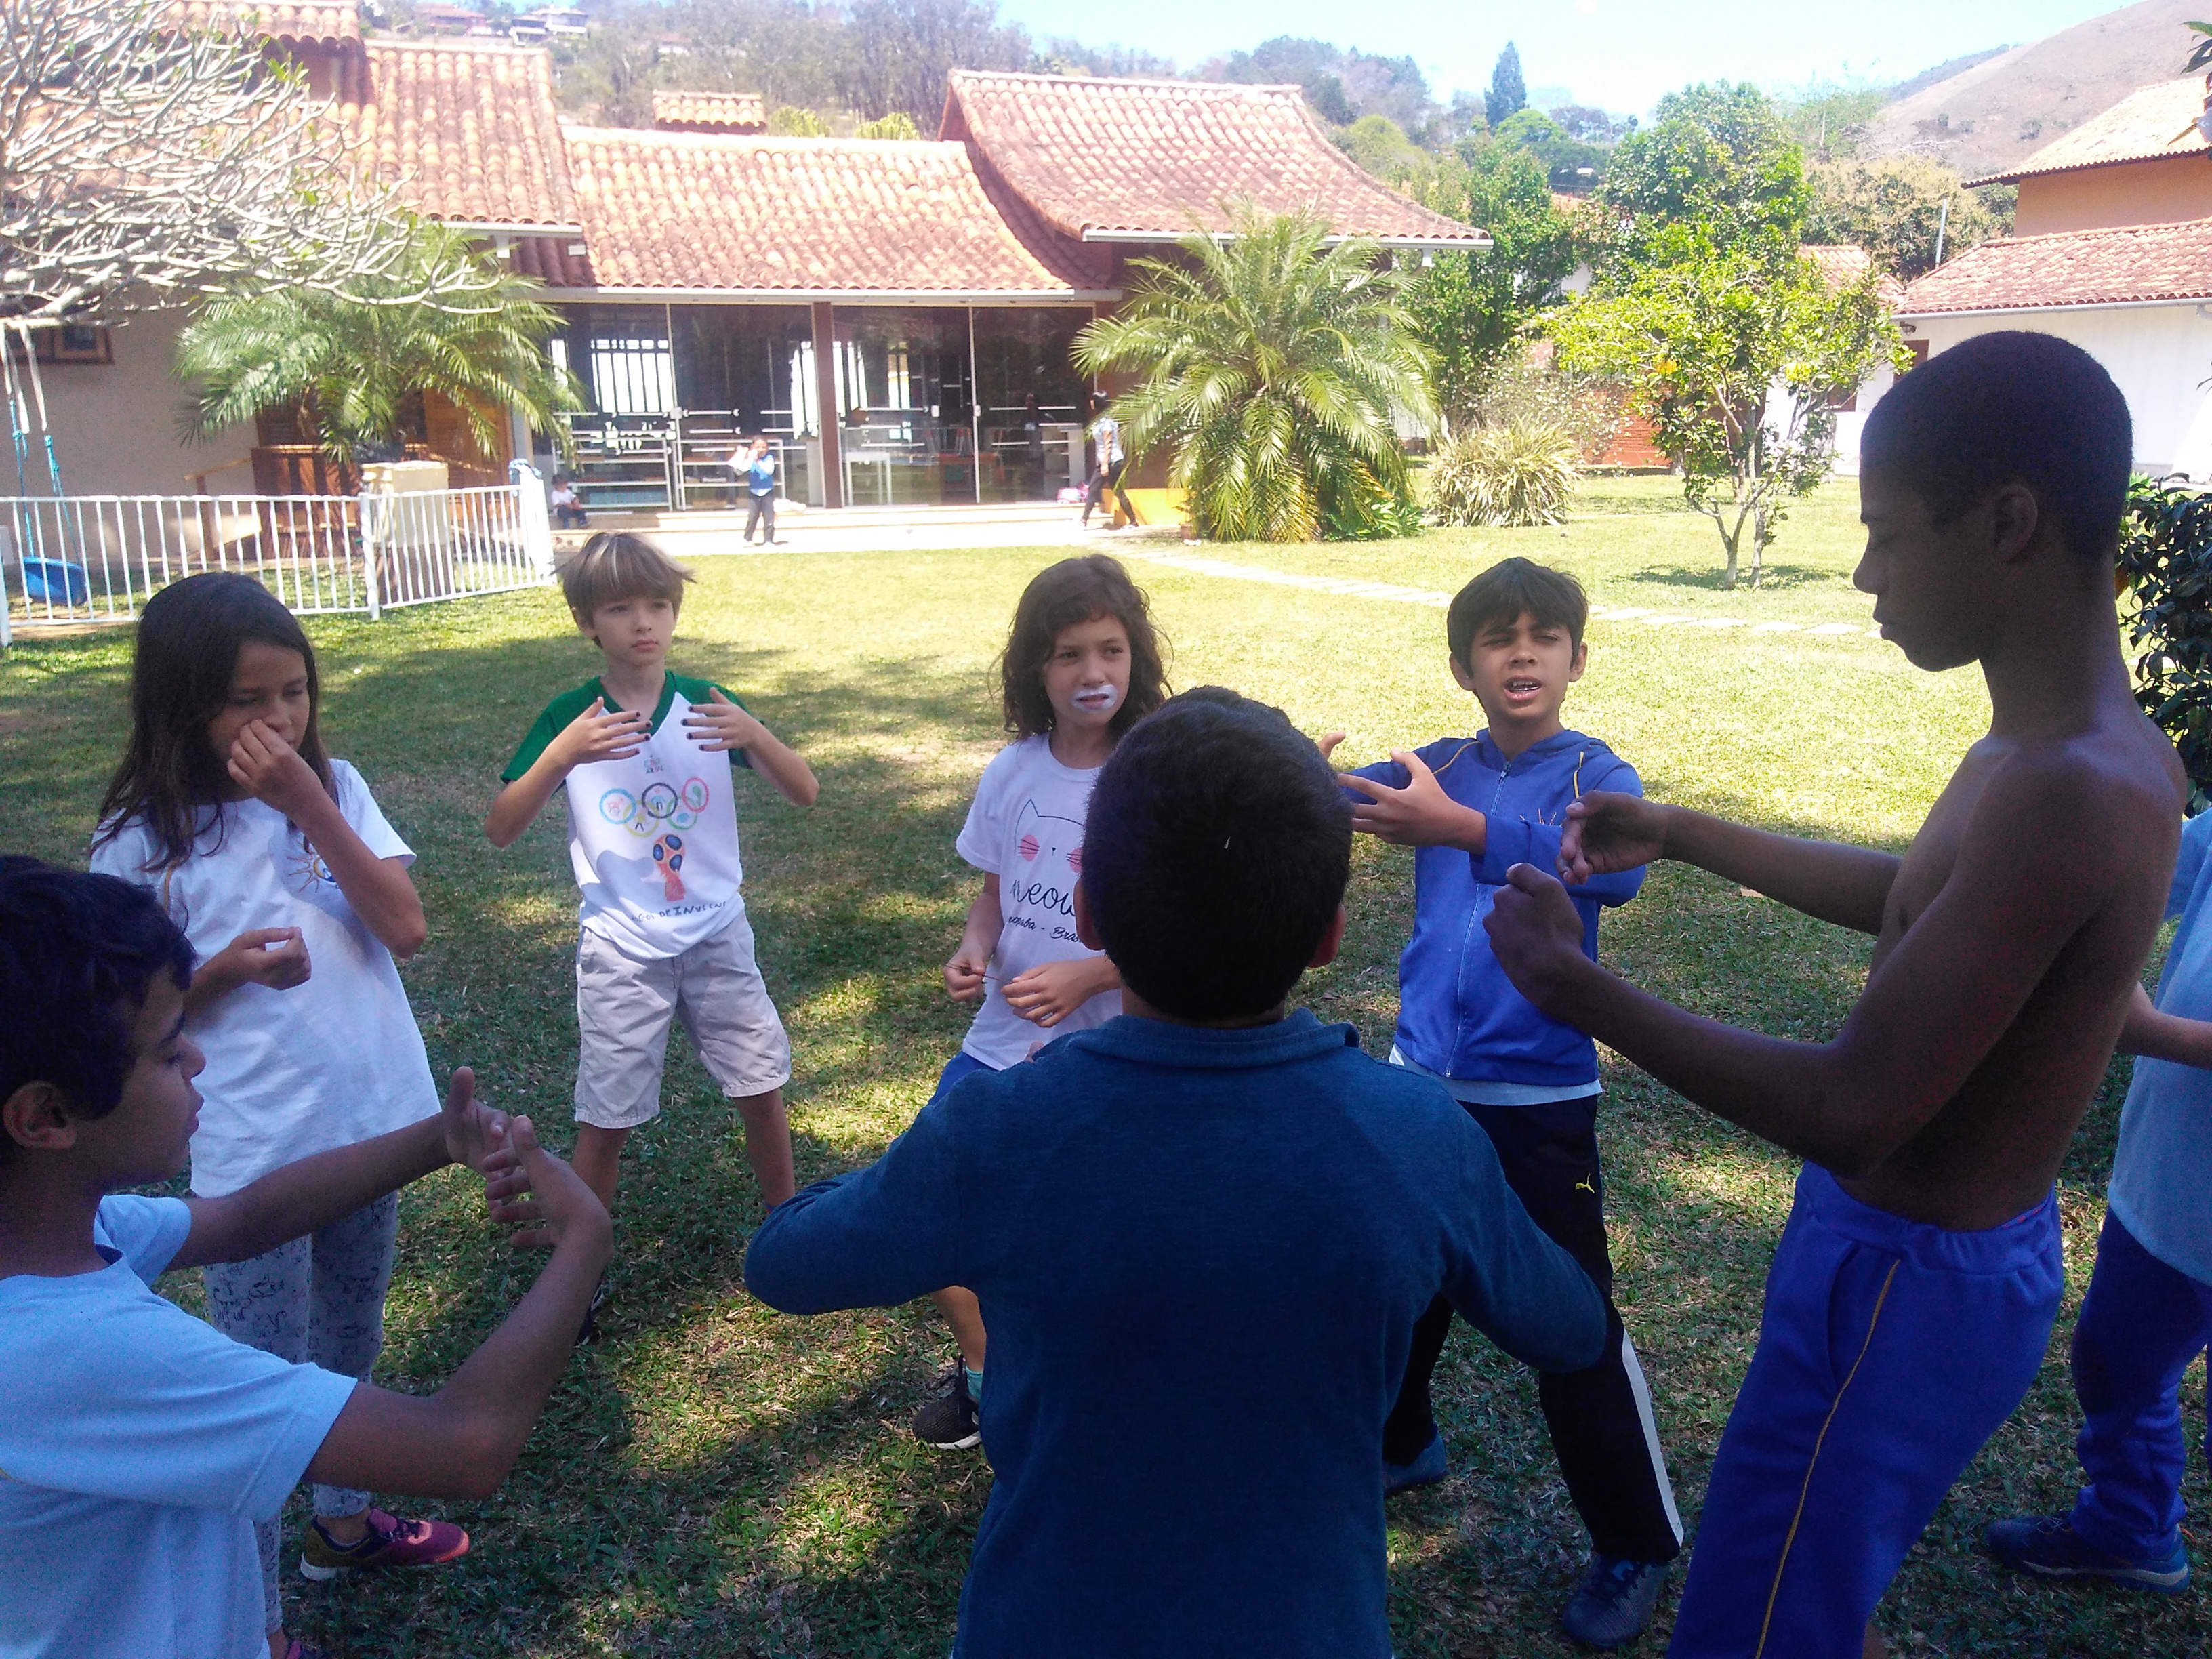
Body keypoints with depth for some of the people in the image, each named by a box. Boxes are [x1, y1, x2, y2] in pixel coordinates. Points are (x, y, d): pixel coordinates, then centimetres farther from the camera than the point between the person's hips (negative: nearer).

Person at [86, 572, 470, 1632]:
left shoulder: (334, 786, -4)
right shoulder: (144, 840, -12)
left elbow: (407, 929, -13)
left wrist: (308, 806, -20)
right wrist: (222, 971, -23)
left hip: (370, 1120, 4)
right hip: (252, 1157, -4)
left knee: (351, 1345, 23)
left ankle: (343, 1523, 46)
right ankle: (256, 1617, 26)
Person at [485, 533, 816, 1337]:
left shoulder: (708, 704, -3)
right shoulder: (570, 718, -7)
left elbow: (805, 794, -5)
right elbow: (499, 828, -13)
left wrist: (755, 735, -25)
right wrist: (560, 756, -30)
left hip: (717, 933, 2)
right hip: (620, 948, -2)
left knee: (762, 1088, 8)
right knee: (605, 1118, 5)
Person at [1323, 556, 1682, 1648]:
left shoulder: (1595, 774, -9)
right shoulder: (1437, 768, 2)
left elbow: (1616, 871, -30)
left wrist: (1461, 830, -44)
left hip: (1539, 1099, -4)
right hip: (1423, 1078, 4)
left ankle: (1635, 1546, 23)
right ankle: (1399, 1447, 46)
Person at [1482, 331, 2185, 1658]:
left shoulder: (2067, 795, -31)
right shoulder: (2088, 745, 1)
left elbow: (1856, 1111, -31)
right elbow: (1913, 901, 18)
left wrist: (1578, 987, -22)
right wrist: (1679, 835, 17)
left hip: (1909, 1285, -10)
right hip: (1963, 1244, 10)